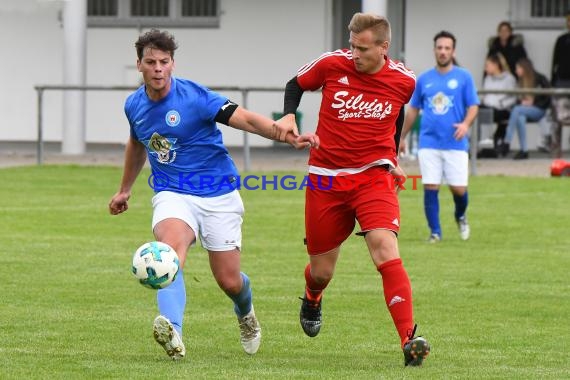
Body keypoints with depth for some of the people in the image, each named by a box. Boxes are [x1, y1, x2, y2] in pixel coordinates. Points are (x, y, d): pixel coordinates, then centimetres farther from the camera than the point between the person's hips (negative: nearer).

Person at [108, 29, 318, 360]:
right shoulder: (134, 105, 2)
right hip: (172, 195, 2)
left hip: (218, 196, -2)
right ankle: (173, 333, -52)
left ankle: (246, 314, 42)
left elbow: (245, 119, -25)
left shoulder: (195, 97, -16)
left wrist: (286, 134, -41)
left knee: (230, 282, 2)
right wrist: (125, 190, 33)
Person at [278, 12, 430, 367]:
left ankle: (409, 338, -27)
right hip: (326, 178, 1)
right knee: (321, 272, 9)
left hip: (373, 175, -1)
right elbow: (296, 84, 11)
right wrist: (289, 115, -7)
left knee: (385, 247, -25)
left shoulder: (404, 81, -5)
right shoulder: (332, 64, -9)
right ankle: (312, 299, 49)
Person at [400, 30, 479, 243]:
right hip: (429, 143, 2)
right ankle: (435, 232, 6)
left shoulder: (463, 77, 2)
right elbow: (413, 109, 16)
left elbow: (473, 106, 0)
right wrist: (402, 137, 17)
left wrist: (466, 124, -20)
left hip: (455, 144, -2)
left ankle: (461, 216, 29)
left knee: (458, 189, -3)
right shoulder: (424, 79, 9)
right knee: (430, 188, -5)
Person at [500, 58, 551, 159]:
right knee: (520, 118, -31)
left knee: (517, 110, -30)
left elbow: (548, 96, -9)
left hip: (539, 110, -5)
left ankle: (507, 142, -31)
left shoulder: (539, 79, -6)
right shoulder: (521, 81, 12)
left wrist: (533, 103, -12)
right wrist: (522, 102, -3)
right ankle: (524, 150, -33)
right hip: (525, 109, 5)